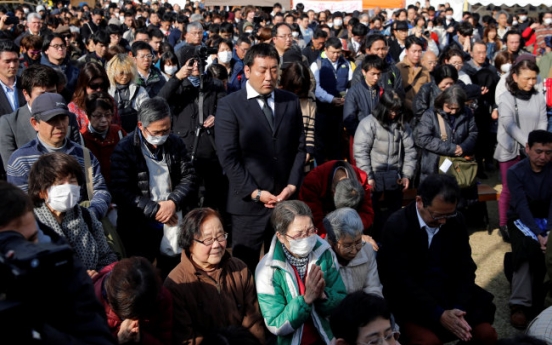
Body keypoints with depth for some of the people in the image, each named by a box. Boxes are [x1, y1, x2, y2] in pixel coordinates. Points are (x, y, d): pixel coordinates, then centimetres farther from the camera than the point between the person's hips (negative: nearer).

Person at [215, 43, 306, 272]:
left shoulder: (291, 102, 8)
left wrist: (292, 185, -3)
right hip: (249, 203, -3)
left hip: (286, 199, 4)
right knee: (245, 266, 6)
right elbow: (228, 157, -10)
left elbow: (299, 148, 9)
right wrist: (255, 192, -13)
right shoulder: (229, 105, -5)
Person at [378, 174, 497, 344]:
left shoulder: (457, 221, 0)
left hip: (450, 294, 5)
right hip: (410, 299, -5)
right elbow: (401, 279, -20)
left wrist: (459, 308, -16)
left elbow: (465, 268, 1)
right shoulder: (397, 226, -15)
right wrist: (439, 315, -27)